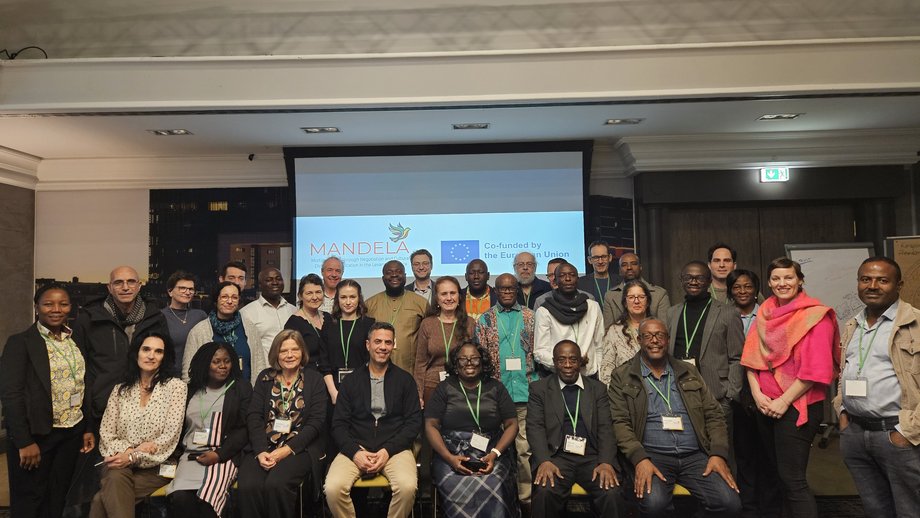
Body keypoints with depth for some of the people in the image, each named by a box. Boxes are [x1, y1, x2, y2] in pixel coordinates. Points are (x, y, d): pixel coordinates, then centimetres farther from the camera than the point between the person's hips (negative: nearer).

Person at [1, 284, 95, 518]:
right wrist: (24, 441, -16)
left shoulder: (77, 341, 8)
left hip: (72, 434, 5)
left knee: (58, 499, 12)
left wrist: (88, 428, 10)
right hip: (37, 434, -4)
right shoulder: (20, 342, -9)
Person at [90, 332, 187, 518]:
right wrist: (126, 450, -14)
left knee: (103, 499, -28)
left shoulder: (175, 386, -1)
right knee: (115, 479, -33)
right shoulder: (120, 389, 12)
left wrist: (133, 457, -18)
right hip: (121, 463, 3)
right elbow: (105, 433, 6)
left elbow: (170, 436, -8)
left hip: (155, 467, -3)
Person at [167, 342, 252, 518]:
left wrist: (219, 454, -11)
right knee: (179, 498, -28)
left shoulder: (241, 388, 8)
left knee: (206, 500, -30)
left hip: (224, 456, -2)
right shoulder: (191, 390, 18)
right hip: (191, 455, 3)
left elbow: (245, 429, 1)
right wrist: (176, 453, -3)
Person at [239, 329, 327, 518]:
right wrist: (261, 451, -12)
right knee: (248, 486, -26)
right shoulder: (265, 377, 13)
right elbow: (253, 416, 4)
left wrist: (287, 450, -14)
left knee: (276, 484, -30)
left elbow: (316, 422, -3)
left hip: (299, 448, -2)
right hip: (263, 447, 2)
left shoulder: (314, 379, 5)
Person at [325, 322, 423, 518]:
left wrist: (388, 451, -11)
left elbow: (414, 421, 3)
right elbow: (339, 424, 7)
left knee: (408, 487, -30)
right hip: (355, 449, 1)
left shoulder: (405, 380, 9)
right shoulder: (351, 381, 11)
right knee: (333, 488, -26)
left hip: (395, 449, -1)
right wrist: (355, 452, -11)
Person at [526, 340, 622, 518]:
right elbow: (535, 427, -1)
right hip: (556, 456, -1)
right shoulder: (539, 388, 9)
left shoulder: (598, 389, 14)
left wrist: (606, 462, -13)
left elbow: (606, 428, 5)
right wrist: (544, 461, -18)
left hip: (592, 457, 2)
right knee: (545, 492, -31)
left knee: (611, 493, -27)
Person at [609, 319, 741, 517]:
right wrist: (640, 459, -18)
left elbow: (713, 415, 14)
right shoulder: (622, 376, 6)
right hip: (652, 456, -3)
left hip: (695, 456, 3)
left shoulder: (689, 372, 17)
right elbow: (620, 423, -3)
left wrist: (718, 454, -3)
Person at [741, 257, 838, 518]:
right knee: (779, 474, 15)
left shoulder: (815, 315, -9)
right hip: (766, 407, 6)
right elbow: (751, 357, 8)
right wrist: (757, 394, -5)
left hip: (798, 406, -6)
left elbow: (815, 368, -15)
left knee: (793, 479, -6)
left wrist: (784, 401, -15)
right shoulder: (765, 314, 9)